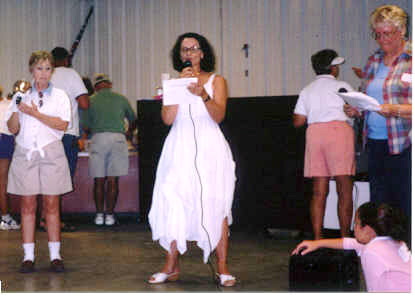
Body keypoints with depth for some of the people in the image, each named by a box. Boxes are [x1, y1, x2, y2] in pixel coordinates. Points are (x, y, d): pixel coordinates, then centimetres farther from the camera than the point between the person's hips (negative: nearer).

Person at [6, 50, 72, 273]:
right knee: (27, 205, 0)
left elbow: (63, 124, -7)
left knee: (51, 204, 0)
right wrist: (17, 109, -9)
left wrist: (35, 113, -12)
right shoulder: (22, 95, 13)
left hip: (51, 152, -1)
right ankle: (28, 256, 4)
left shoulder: (59, 96, 8)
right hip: (25, 153, 1)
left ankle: (55, 255, 5)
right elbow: (13, 128, 7)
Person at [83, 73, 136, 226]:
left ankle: (99, 214, 3)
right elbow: (133, 120, 27)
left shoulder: (91, 100, 11)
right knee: (113, 180, 1)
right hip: (117, 137, 0)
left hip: (98, 138, 0)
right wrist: (129, 132, 46)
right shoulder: (121, 99, 14)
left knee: (99, 180, 5)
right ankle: (110, 214, 1)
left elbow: (87, 126, 15)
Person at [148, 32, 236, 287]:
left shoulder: (216, 81, 10)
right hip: (180, 149, 2)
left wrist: (203, 94, -22)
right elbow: (167, 118, 0)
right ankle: (172, 266, 3)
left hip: (210, 149, -2)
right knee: (174, 205, -5)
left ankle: (223, 267, -2)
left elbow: (219, 115, -5)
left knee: (216, 205, -6)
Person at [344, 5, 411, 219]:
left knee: (406, 207, -7)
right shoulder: (373, 61, 16)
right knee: (378, 206, 7)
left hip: (404, 145, -6)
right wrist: (354, 109, 3)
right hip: (375, 143, 6)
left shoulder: (411, 60, -4)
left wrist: (396, 110, -22)